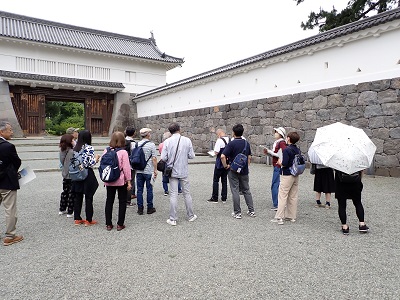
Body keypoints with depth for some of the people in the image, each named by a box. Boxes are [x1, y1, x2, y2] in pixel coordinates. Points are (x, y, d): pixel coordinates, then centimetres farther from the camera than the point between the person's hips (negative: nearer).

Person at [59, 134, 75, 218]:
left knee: (64, 192, 20)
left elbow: (62, 162, 9)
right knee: (71, 193, 3)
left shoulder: (62, 151, 2)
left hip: (65, 175, 8)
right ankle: (70, 212, 10)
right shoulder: (71, 152, -22)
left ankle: (62, 209, 31)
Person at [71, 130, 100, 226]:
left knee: (78, 197, 13)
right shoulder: (89, 148, -14)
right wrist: (96, 158, 2)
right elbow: (91, 164, -17)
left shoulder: (76, 148, 5)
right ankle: (88, 220, 11)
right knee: (88, 198, 4)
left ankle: (77, 219, 21)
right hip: (87, 175, -6)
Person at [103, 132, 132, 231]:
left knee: (109, 201, 14)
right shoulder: (123, 152, -13)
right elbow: (126, 168, -13)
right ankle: (120, 224, 12)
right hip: (121, 181, -4)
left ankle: (108, 224, 20)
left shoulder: (106, 151, -1)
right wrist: (128, 181, -5)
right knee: (122, 202, 9)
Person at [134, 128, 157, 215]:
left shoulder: (137, 144, 4)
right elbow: (154, 158, -11)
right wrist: (155, 170, -4)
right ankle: (150, 208, 13)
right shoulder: (151, 145, -9)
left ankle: (140, 209, 13)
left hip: (139, 171, 4)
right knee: (149, 189, 6)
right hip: (149, 171, -4)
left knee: (139, 189, 9)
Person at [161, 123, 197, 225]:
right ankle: (190, 216, 24)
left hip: (173, 171, -1)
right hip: (184, 171, 1)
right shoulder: (187, 140, -6)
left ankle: (173, 219, 10)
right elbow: (192, 156, -5)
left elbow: (163, 158, -11)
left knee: (173, 195, 5)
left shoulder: (167, 141, -8)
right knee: (187, 194, 12)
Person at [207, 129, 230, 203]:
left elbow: (216, 152, -20)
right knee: (224, 180, 13)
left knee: (215, 180, 4)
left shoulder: (219, 140, -17)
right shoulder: (230, 140, 4)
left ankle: (214, 198, 8)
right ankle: (224, 198, 17)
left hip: (220, 163, -7)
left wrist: (214, 152, 0)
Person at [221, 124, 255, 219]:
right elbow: (249, 157, 11)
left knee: (235, 191, 3)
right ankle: (251, 210, 19)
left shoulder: (232, 143, -14)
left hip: (233, 171, -5)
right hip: (244, 171, 5)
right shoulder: (246, 143, 3)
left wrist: (225, 165, -11)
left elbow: (223, 156, -24)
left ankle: (237, 213, 9)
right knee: (246, 190, 15)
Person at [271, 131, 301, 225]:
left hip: (287, 175, -8)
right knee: (293, 196, 12)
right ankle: (292, 216, 20)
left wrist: (279, 162, -1)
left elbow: (284, 163, -23)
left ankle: (279, 217, -3)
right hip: (295, 175, 8)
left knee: (282, 196, -4)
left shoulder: (287, 150, -16)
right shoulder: (298, 150, 8)